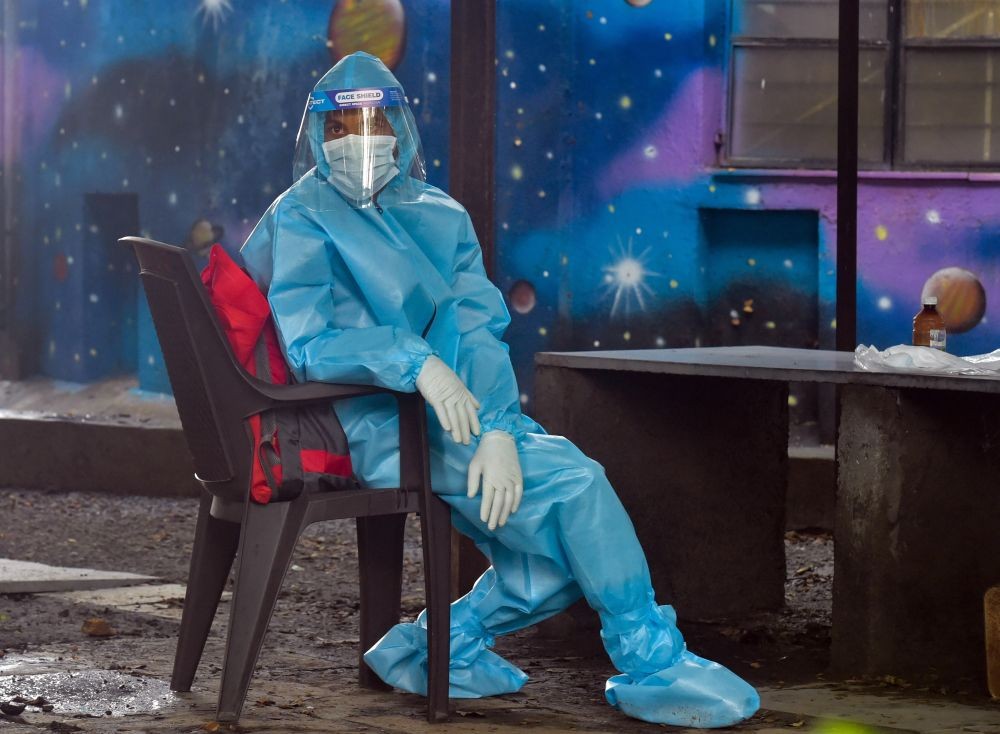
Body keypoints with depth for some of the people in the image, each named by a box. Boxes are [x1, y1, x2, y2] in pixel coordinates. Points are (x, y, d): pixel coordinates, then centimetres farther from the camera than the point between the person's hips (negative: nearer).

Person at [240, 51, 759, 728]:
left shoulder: (440, 216, 16)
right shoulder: (302, 220, 0)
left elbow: (480, 333, 4)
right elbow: (309, 343, -13)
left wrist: (499, 431, -14)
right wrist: (416, 362, -28)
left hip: (466, 415, 6)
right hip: (381, 428, -6)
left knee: (571, 542, -12)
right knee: (573, 481, -21)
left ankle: (441, 643, 5)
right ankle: (651, 663, -9)